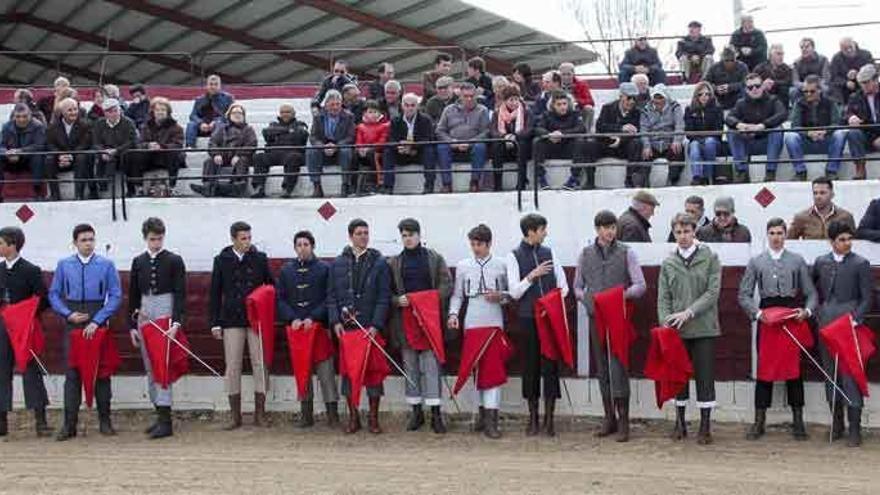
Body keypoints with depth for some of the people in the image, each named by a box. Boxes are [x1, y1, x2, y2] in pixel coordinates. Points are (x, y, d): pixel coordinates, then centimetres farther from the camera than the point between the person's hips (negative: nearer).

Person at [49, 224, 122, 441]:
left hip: (98, 323, -1)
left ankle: (104, 421, 16)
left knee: (101, 372, 6)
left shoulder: (106, 265, -2)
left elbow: (116, 296, -5)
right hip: (73, 324, 1)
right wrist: (68, 314, -7)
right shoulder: (64, 265, 4)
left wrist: (97, 321, -11)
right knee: (72, 373, -1)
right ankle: (69, 424, 3)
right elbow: (54, 294, 8)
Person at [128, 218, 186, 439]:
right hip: (144, 318, 5)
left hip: (165, 317, -5)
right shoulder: (138, 262, 11)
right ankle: (160, 416, 15)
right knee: (150, 369, 8)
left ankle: (165, 421, -13)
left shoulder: (174, 261, -1)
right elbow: (133, 295, 14)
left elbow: (180, 293, -5)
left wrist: (176, 321, -16)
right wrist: (133, 325, 9)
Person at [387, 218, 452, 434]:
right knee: (410, 366, 6)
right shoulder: (394, 262, 10)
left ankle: (435, 413, -4)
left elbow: (447, 285, 2)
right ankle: (416, 411, 14)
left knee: (431, 364, -6)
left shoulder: (435, 258, 6)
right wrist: (397, 300, -11)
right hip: (405, 320, 2)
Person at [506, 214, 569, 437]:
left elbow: (563, 284, 13)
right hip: (528, 318, -2)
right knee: (530, 365, 3)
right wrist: (532, 276, -15)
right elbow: (514, 292, -4)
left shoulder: (549, 252, 9)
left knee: (551, 364, -2)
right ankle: (533, 418, 14)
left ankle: (549, 418, 4)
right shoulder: (514, 256, 1)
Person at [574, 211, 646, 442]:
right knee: (601, 368, 7)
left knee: (618, 366, -10)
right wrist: (586, 298, -5)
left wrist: (622, 295, -19)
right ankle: (609, 417, 16)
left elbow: (641, 285, -2)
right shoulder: (586, 254, 10)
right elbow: (578, 287, 16)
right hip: (596, 317, 3)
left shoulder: (626, 253, 2)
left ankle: (623, 420, -6)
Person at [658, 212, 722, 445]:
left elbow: (713, 292, -7)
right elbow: (663, 297, 7)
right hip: (676, 330, 2)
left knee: (705, 377, 1)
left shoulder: (709, 258, 1)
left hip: (703, 328, -2)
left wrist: (689, 312, -15)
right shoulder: (668, 263, 9)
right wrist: (666, 321, -8)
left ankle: (705, 426, 9)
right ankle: (680, 423, 20)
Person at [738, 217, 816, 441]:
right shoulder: (756, 262, 8)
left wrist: (807, 310, -14)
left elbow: (810, 292, 5)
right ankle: (759, 421, 7)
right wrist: (757, 313, -11)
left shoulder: (797, 261, 7)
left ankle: (798, 420, 12)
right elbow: (744, 295, 5)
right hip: (766, 318, 0)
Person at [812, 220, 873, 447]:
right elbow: (813, 290, 19)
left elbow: (867, 298, -3)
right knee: (830, 376, 9)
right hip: (826, 326, 4)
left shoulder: (860, 264, -1)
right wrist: (818, 314, 7)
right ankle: (837, 424, 19)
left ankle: (854, 428, -2)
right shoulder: (820, 262, 10)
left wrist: (855, 320, -13)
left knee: (851, 376, -7)